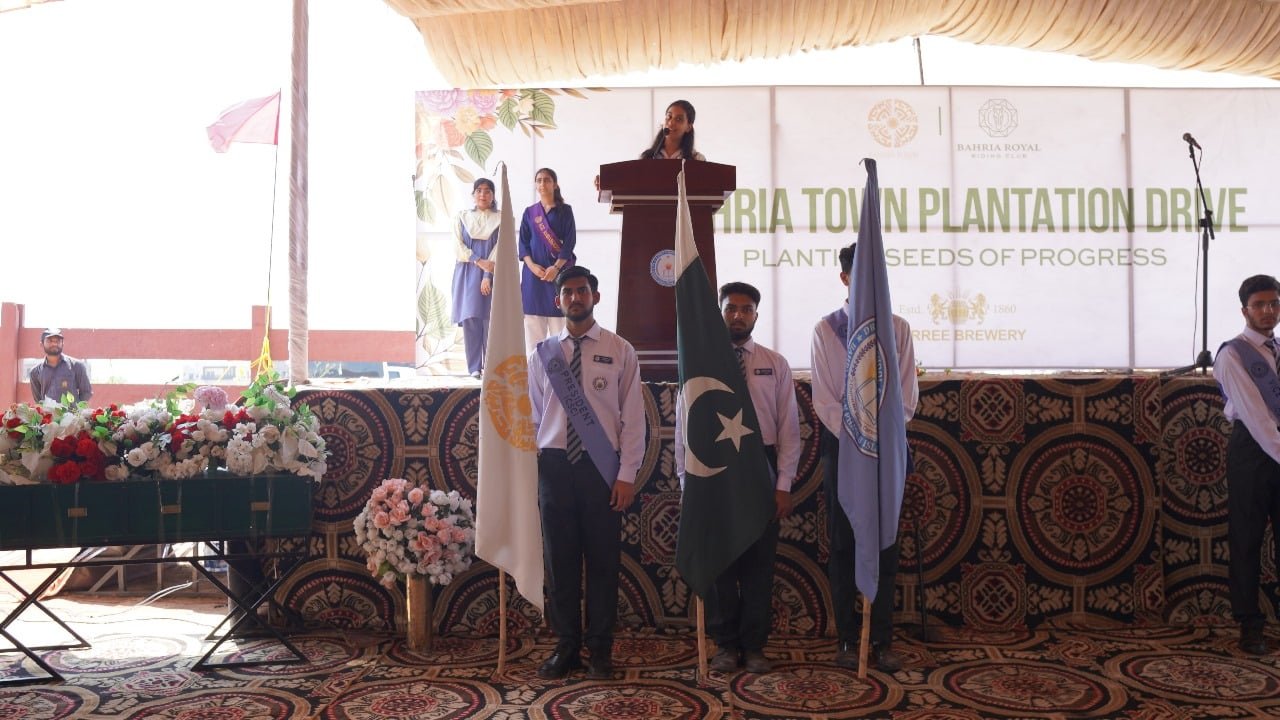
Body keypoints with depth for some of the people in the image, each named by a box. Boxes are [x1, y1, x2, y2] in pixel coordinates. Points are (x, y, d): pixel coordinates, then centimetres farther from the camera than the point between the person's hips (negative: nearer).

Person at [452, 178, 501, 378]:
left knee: (490, 319, -6)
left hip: (491, 274, -1)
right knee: (470, 318, -4)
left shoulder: (501, 218, 7)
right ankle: (474, 368, -2)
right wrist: (479, 261, -12)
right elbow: (459, 246, 4)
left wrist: (488, 276, -12)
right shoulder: (462, 217, 13)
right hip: (467, 273, 2)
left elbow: (500, 248, -2)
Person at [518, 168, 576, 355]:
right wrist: (531, 265, -10)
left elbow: (570, 242, -2)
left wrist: (556, 267, -14)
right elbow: (523, 243, 8)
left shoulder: (565, 210, 5)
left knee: (558, 322, -7)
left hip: (559, 271, -2)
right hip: (534, 271, 2)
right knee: (533, 324, -1)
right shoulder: (529, 212, 13)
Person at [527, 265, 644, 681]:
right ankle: (566, 646, 22)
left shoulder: (620, 351, 1)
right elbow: (531, 417, 10)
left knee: (602, 559, 5)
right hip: (554, 463, 2)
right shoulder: (543, 353, 8)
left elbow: (633, 417, -1)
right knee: (559, 559, 8)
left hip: (601, 466, -2)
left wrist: (627, 475, -6)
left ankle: (600, 649, 20)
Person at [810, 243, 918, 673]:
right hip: (842, 441, -1)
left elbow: (907, 394, 2)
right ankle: (847, 640, 13)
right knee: (843, 544, 3)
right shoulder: (825, 329, 1)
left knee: (886, 543, 4)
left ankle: (883, 641, 12)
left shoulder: (898, 328, 5)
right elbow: (825, 399, -4)